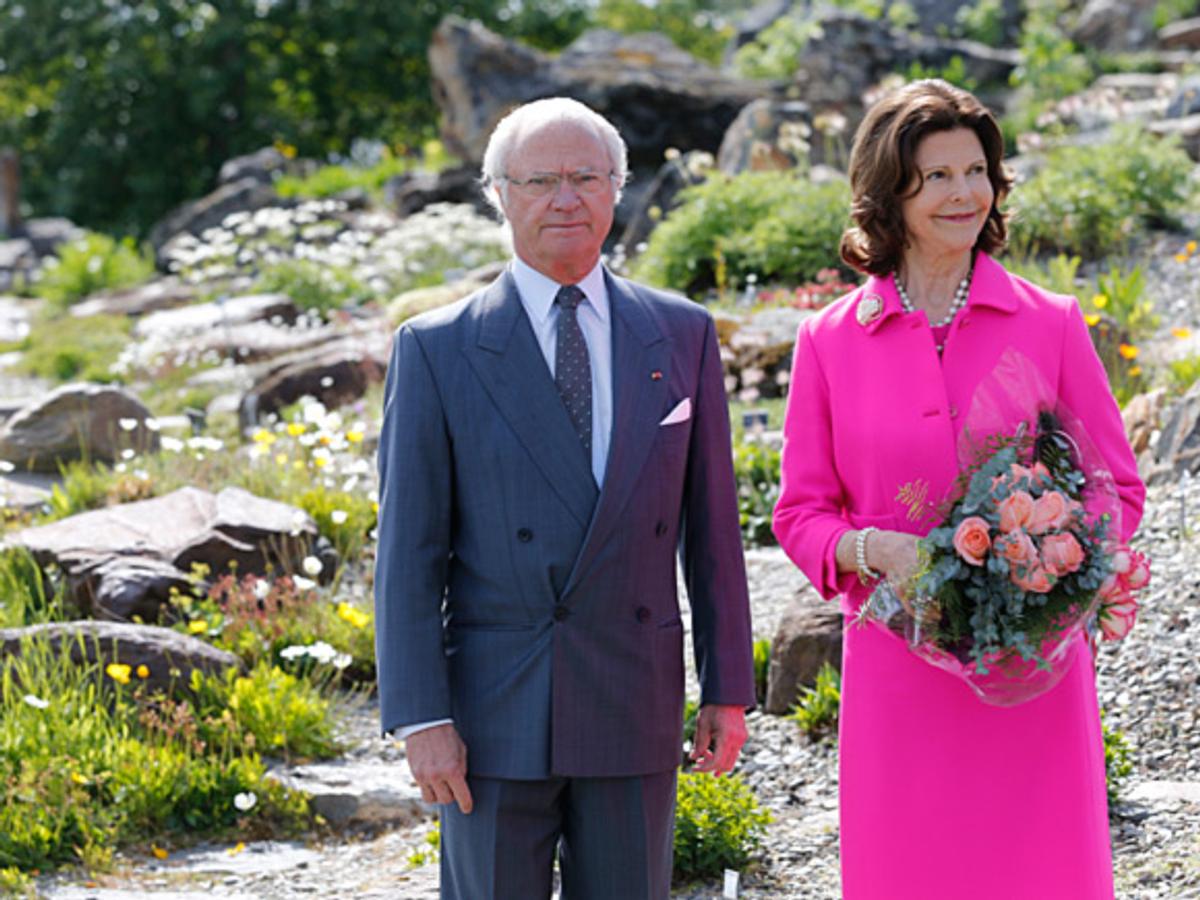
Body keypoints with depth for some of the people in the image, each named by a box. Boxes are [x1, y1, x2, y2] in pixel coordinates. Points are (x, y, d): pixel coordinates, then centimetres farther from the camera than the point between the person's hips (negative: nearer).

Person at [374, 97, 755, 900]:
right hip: (494, 715, -2)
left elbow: (711, 524, 8)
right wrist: (420, 717, -9)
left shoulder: (681, 336, 6)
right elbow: (408, 551, -3)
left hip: (634, 707, 2)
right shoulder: (438, 350, -1)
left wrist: (728, 689, 5)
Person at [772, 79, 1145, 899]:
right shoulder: (831, 341, 4)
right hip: (898, 669, 0)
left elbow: (1116, 488, 8)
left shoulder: (1051, 326, 3)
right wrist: (875, 549, -13)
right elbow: (800, 512, 8)